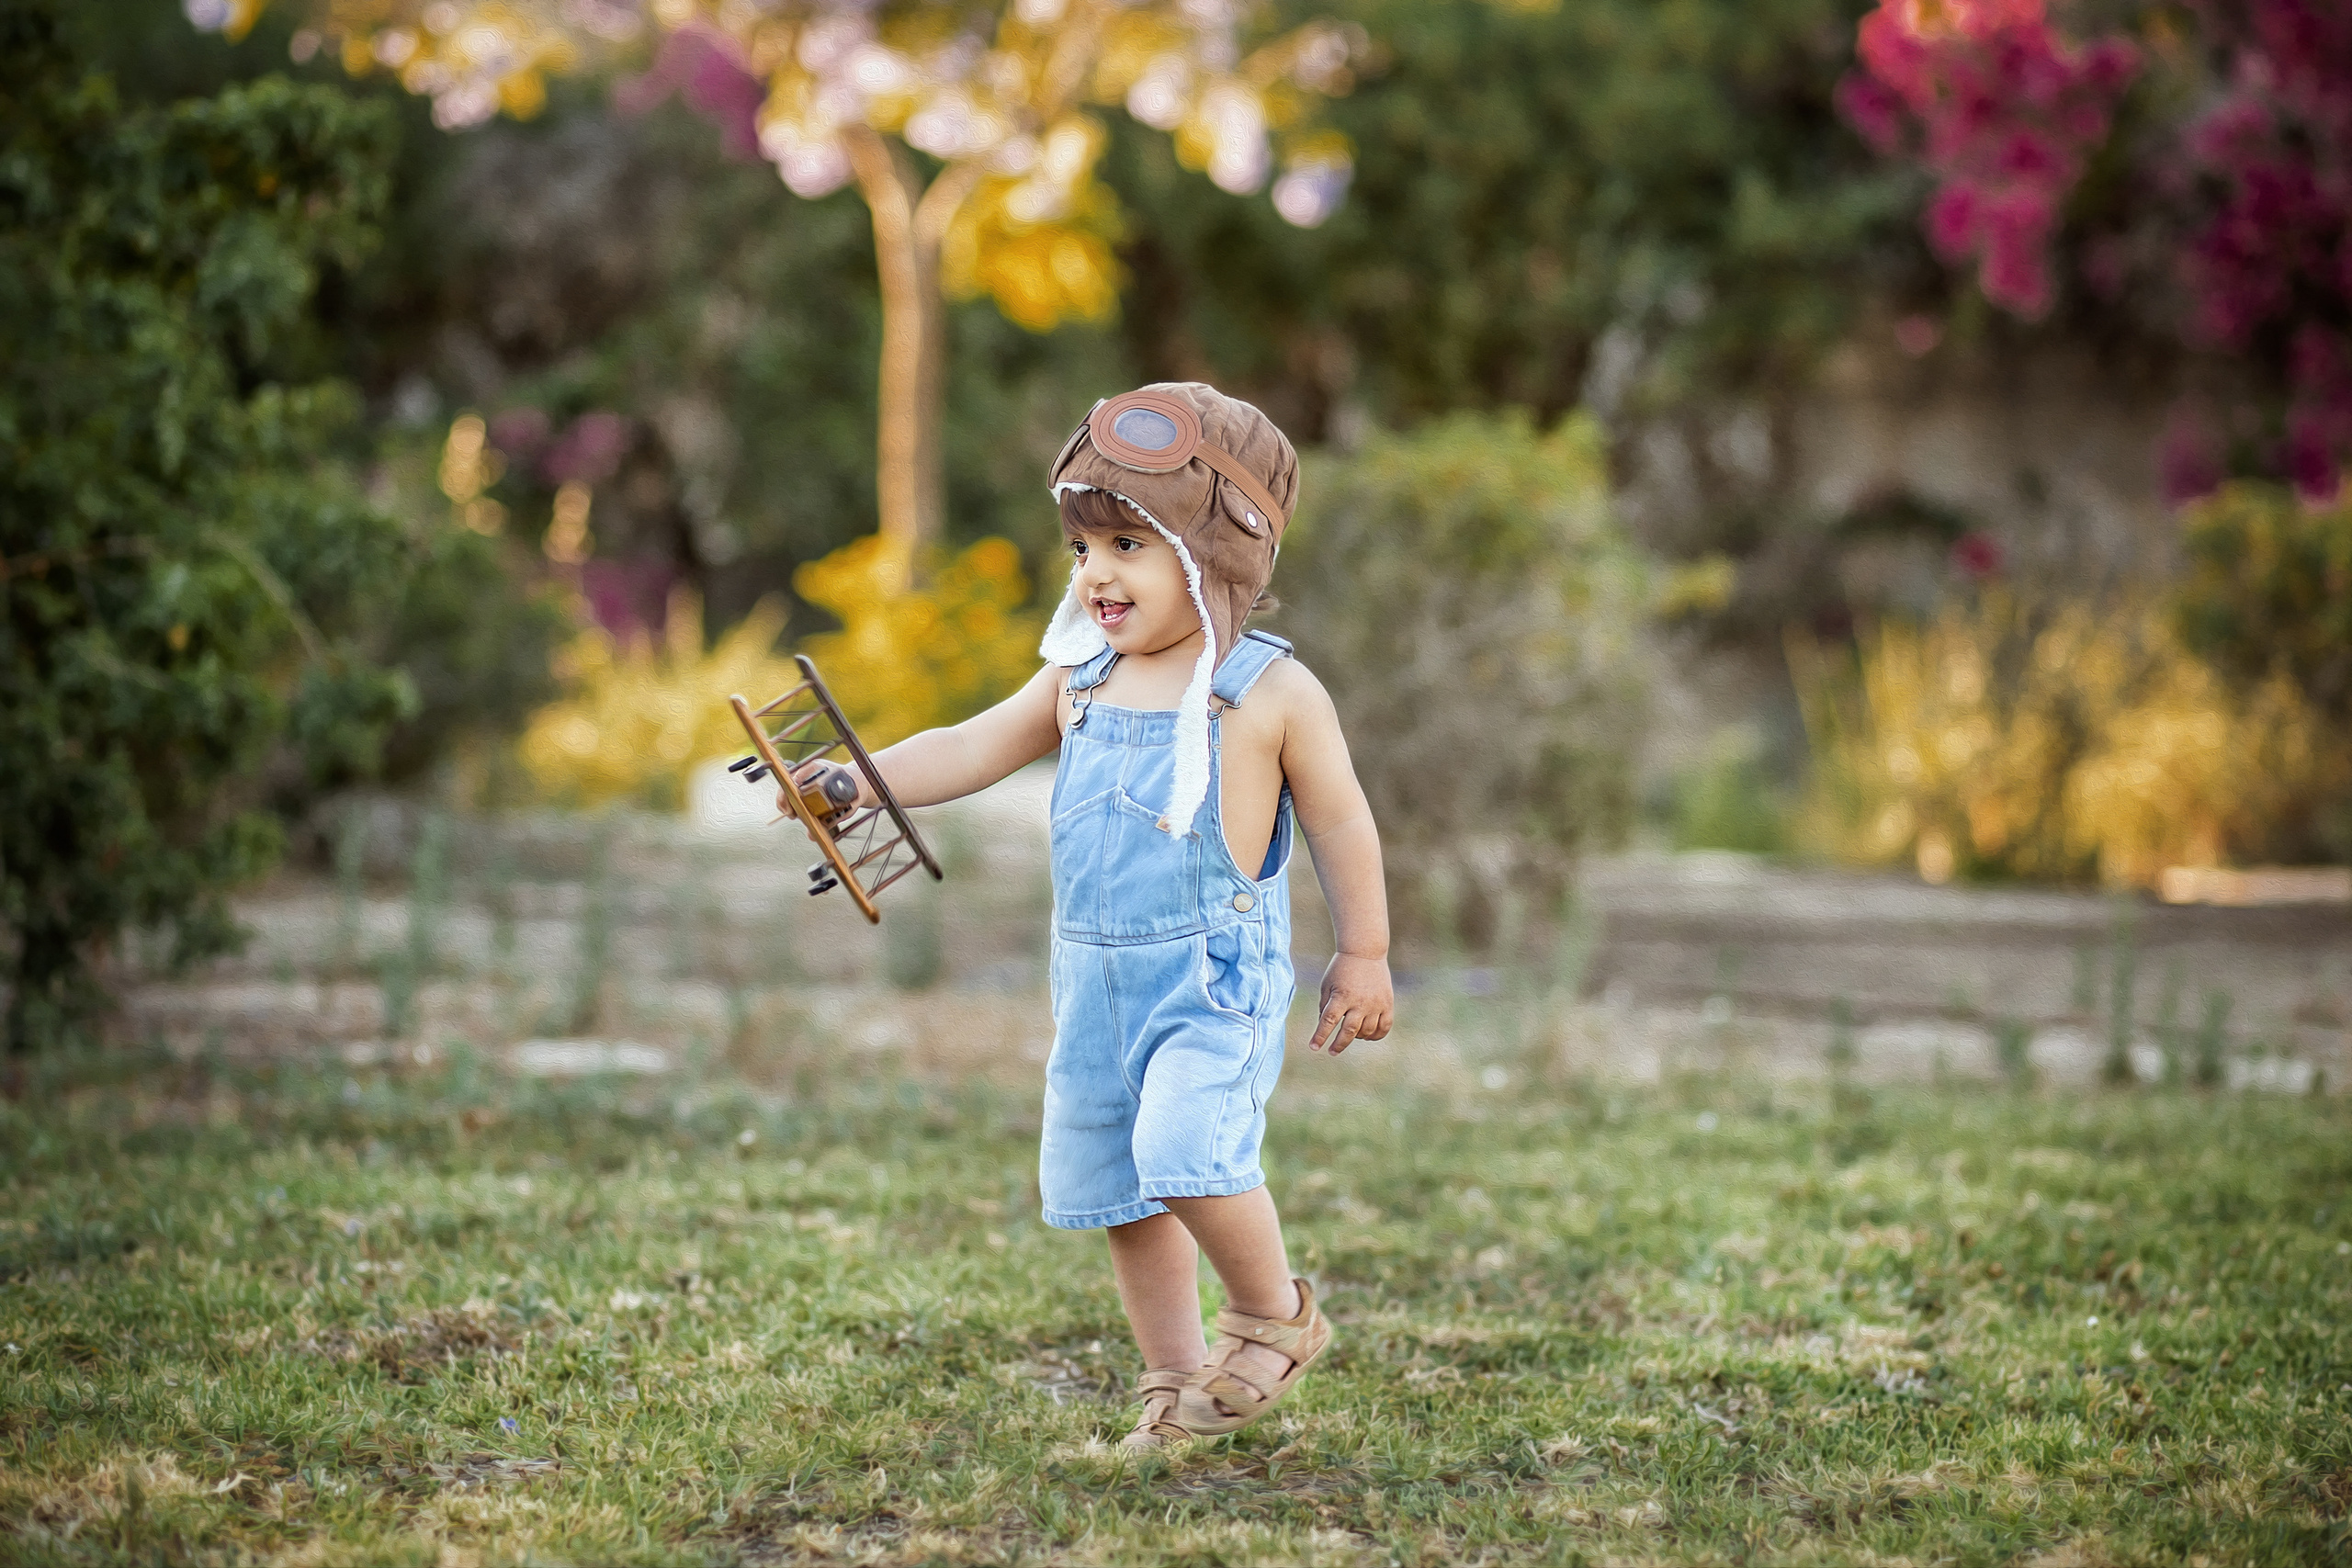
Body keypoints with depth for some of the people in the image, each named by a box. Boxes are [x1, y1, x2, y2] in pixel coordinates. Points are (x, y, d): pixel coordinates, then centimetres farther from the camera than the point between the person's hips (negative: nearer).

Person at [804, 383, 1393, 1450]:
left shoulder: (1269, 691, -8)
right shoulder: (1078, 682, 7)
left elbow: (1339, 822, -1)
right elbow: (974, 749, 9)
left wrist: (1363, 958, 2)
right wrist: (864, 781, -7)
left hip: (1216, 974, -6)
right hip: (1097, 977, 7)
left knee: (1185, 1147, -25)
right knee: (1110, 1187, 10)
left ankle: (1275, 1313, 0)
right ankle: (1175, 1381, 25)